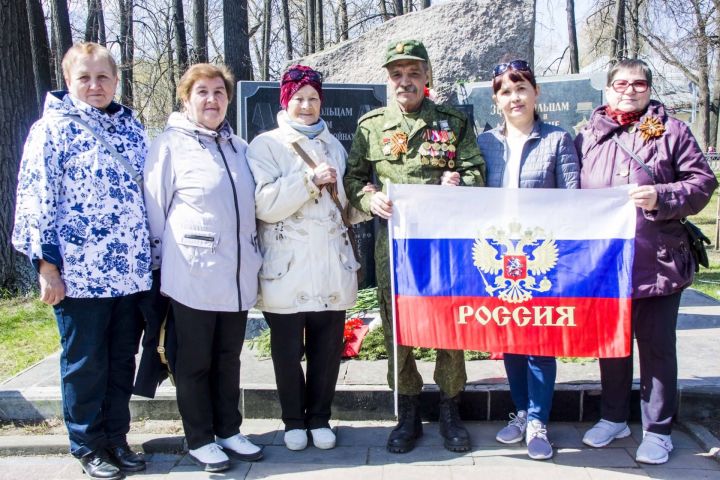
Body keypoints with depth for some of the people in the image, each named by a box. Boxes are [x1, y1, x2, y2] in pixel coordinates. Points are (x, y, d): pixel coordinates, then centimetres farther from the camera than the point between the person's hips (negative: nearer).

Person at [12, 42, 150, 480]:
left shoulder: (131, 127, 11)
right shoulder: (52, 129, -3)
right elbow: (36, 201, -7)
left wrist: (150, 256, 14)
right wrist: (47, 267, -11)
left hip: (131, 271, 5)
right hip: (79, 273, -4)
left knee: (122, 361, 13)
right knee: (86, 364, 7)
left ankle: (116, 438, 29)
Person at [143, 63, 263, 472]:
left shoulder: (239, 147, 12)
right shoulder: (171, 145, -5)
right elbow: (155, 209, -3)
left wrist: (255, 258, 18)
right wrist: (163, 262, -1)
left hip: (237, 275, 5)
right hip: (193, 276, -5)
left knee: (229, 358, 15)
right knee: (195, 361, 7)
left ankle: (229, 431, 28)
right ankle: (200, 439, 21)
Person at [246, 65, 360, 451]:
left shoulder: (333, 145, 15)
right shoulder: (266, 145, 0)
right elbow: (264, 204, -13)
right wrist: (310, 180, -18)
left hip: (331, 264, 4)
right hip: (287, 267, -3)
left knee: (327, 347, 8)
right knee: (288, 350, 7)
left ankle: (320, 418, 26)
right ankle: (294, 420, 25)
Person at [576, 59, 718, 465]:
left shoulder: (672, 131, 2)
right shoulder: (587, 137, 9)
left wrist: (663, 197, -17)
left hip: (658, 262, -3)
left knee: (657, 348, 6)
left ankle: (659, 429, 20)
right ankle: (614, 417, 32)